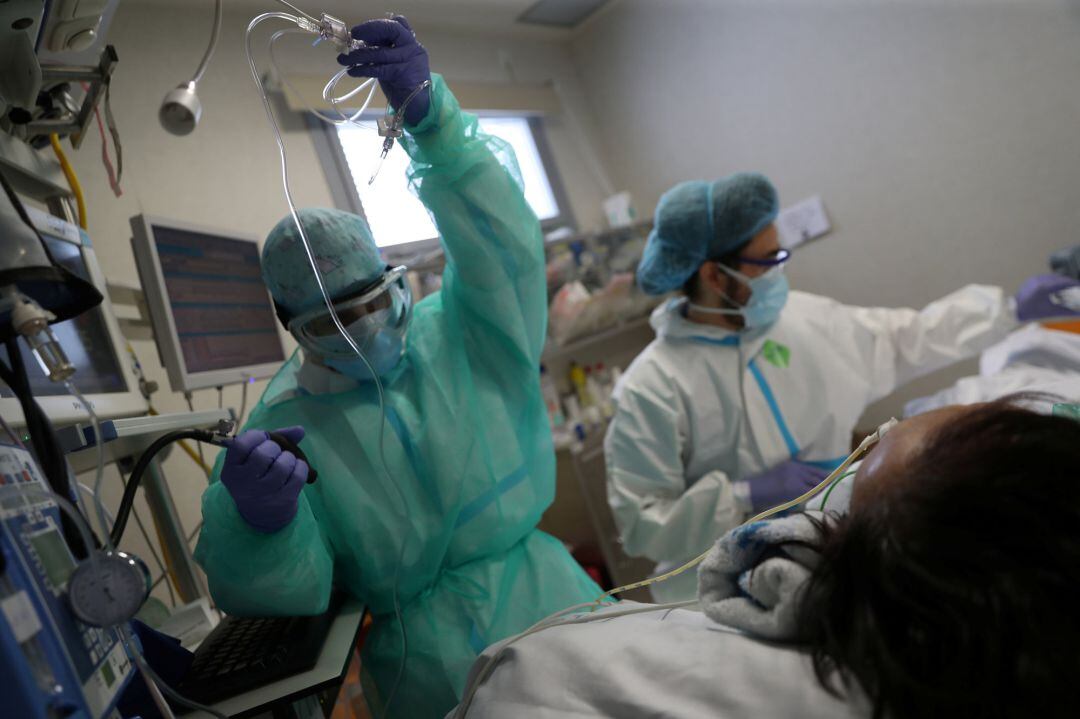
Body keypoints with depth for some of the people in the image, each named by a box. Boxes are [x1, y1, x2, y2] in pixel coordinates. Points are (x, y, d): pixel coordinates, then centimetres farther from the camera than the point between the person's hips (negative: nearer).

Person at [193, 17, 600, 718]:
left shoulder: (457, 336, -1)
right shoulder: (283, 427, -5)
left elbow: (497, 238, -17)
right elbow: (282, 598, -8)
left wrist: (430, 114, -32)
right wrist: (256, 525, -30)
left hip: (550, 604, 2)